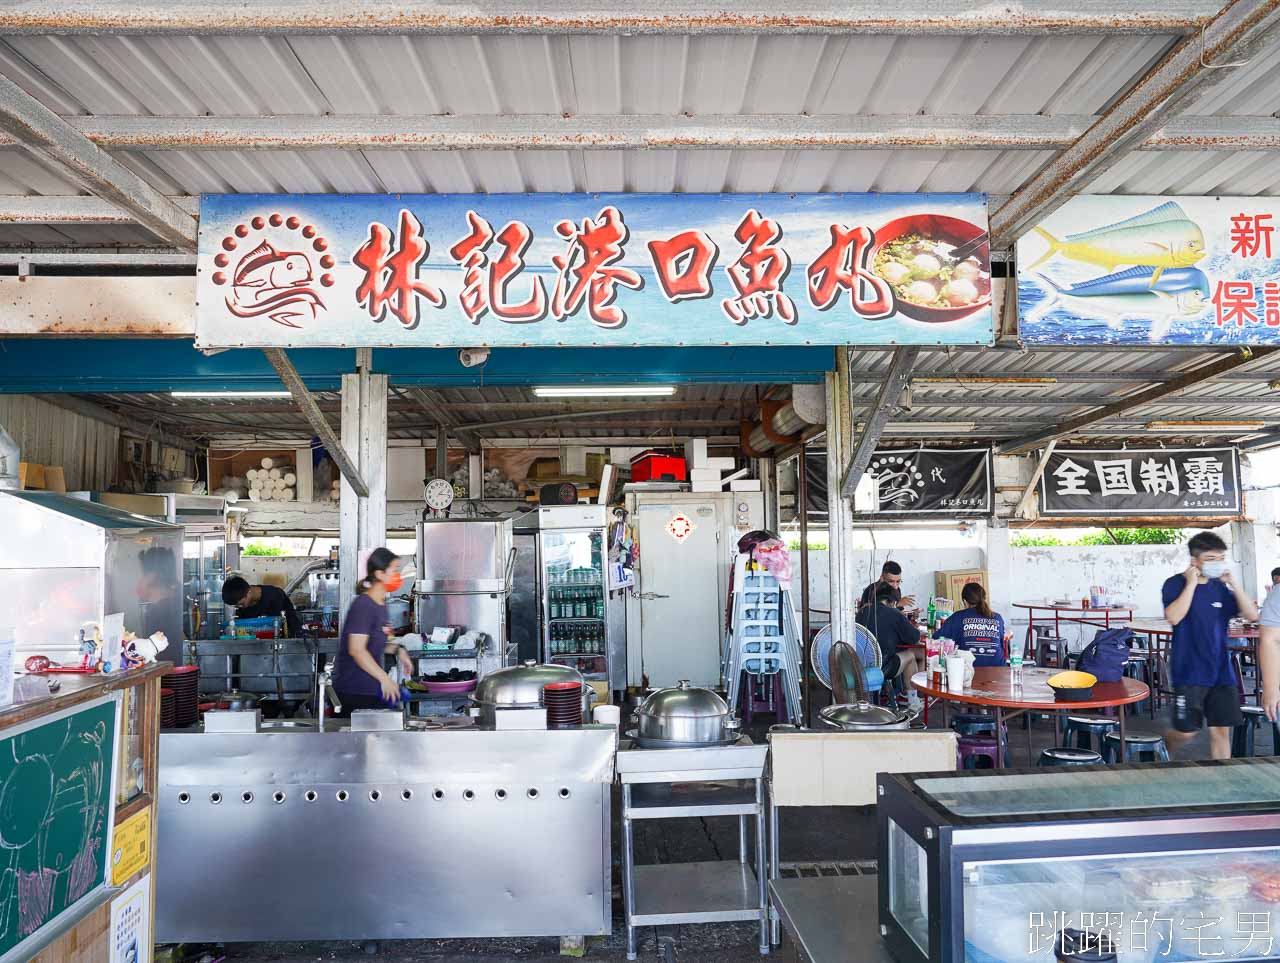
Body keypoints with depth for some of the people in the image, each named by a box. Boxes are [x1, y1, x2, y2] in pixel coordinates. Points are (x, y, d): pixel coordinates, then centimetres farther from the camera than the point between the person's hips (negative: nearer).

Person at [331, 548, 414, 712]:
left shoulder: (380, 603, 11)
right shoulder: (363, 606, -17)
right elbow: (357, 650, -23)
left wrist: (398, 650, 7)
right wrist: (385, 679, -21)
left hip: (372, 689, 9)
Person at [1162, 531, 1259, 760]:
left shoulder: (1220, 587, 7)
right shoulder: (1175, 584, -7)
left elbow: (1252, 615, 1)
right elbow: (1173, 617, -23)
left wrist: (1234, 583, -7)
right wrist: (1191, 584, -19)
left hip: (1221, 672, 5)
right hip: (1189, 672, -4)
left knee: (1221, 730, 5)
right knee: (1187, 732, 0)